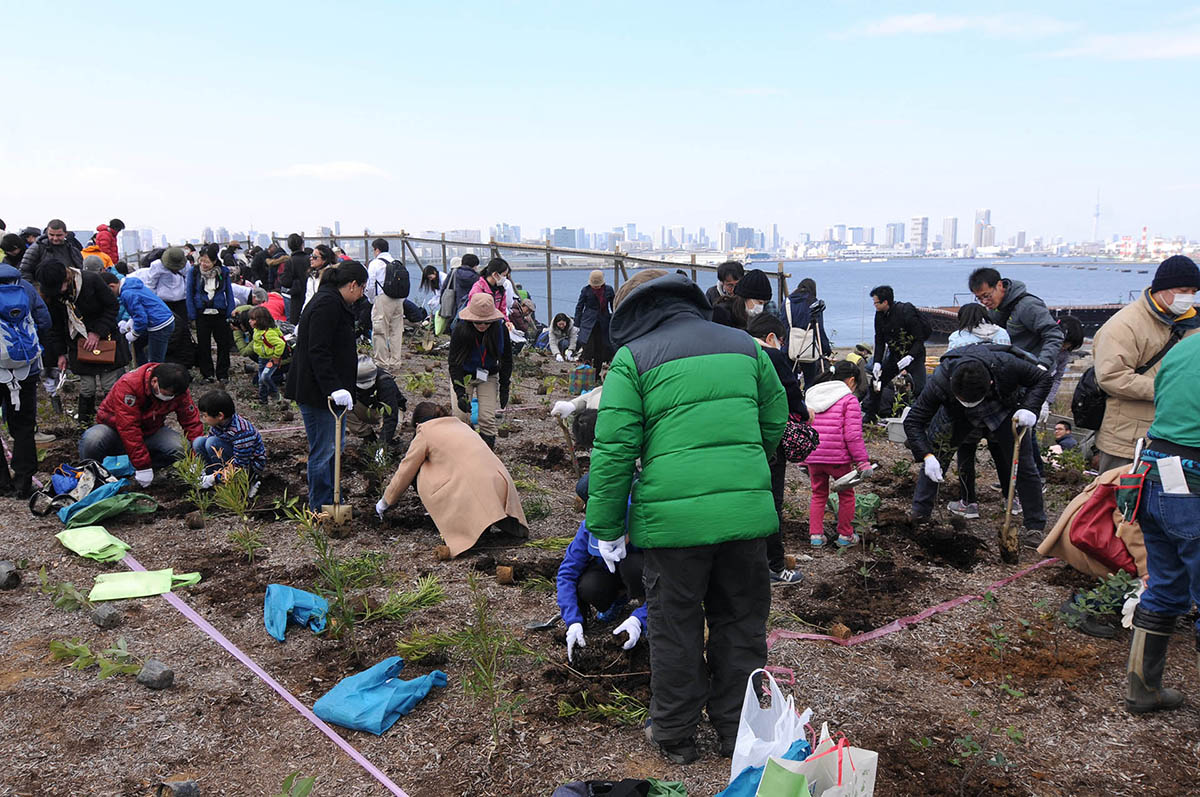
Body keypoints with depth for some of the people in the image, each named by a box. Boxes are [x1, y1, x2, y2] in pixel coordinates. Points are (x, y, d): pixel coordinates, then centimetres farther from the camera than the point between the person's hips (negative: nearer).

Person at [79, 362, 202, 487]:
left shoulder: (178, 391, -17)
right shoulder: (128, 384, -32)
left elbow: (192, 422, -11)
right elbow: (128, 429, -35)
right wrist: (143, 466, -36)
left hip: (149, 432, 4)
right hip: (115, 429, -3)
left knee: (177, 448, -26)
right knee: (92, 440, -36)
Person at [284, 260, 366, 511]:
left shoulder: (334, 303, 15)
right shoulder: (327, 304, -18)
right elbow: (318, 352, -25)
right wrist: (334, 388, -31)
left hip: (328, 390, 11)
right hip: (317, 392, -11)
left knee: (335, 446, 19)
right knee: (322, 451, -2)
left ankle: (332, 502, 31)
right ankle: (320, 510, 9)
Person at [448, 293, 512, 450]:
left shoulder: (501, 330, -19)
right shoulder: (460, 331, -24)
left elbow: (506, 361, -4)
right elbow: (454, 364, -20)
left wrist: (504, 389, -5)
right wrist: (460, 393, -29)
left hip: (488, 377, 1)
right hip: (463, 376, -1)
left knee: (487, 418, -9)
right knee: (460, 416, -10)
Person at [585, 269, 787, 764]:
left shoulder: (633, 357, 0)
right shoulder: (744, 345, 13)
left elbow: (613, 451, -4)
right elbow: (775, 423, 20)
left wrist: (606, 529, 4)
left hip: (673, 515, -3)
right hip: (747, 512, 4)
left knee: (675, 630, 13)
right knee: (741, 625, 18)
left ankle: (674, 736, 28)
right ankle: (738, 734, 31)